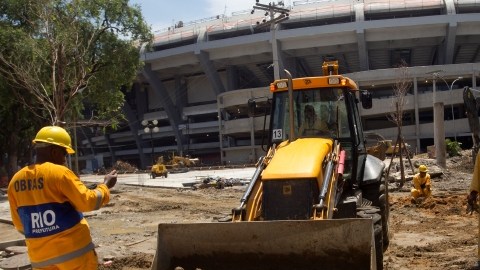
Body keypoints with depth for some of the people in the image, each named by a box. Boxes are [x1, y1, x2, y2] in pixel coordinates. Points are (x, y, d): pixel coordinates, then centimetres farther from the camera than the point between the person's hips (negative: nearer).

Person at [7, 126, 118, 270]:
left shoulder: (15, 180, 4)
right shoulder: (60, 173, -14)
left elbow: (19, 224, 10)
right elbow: (88, 202, -13)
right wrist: (105, 185, 2)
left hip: (40, 255, 5)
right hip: (73, 248, -5)